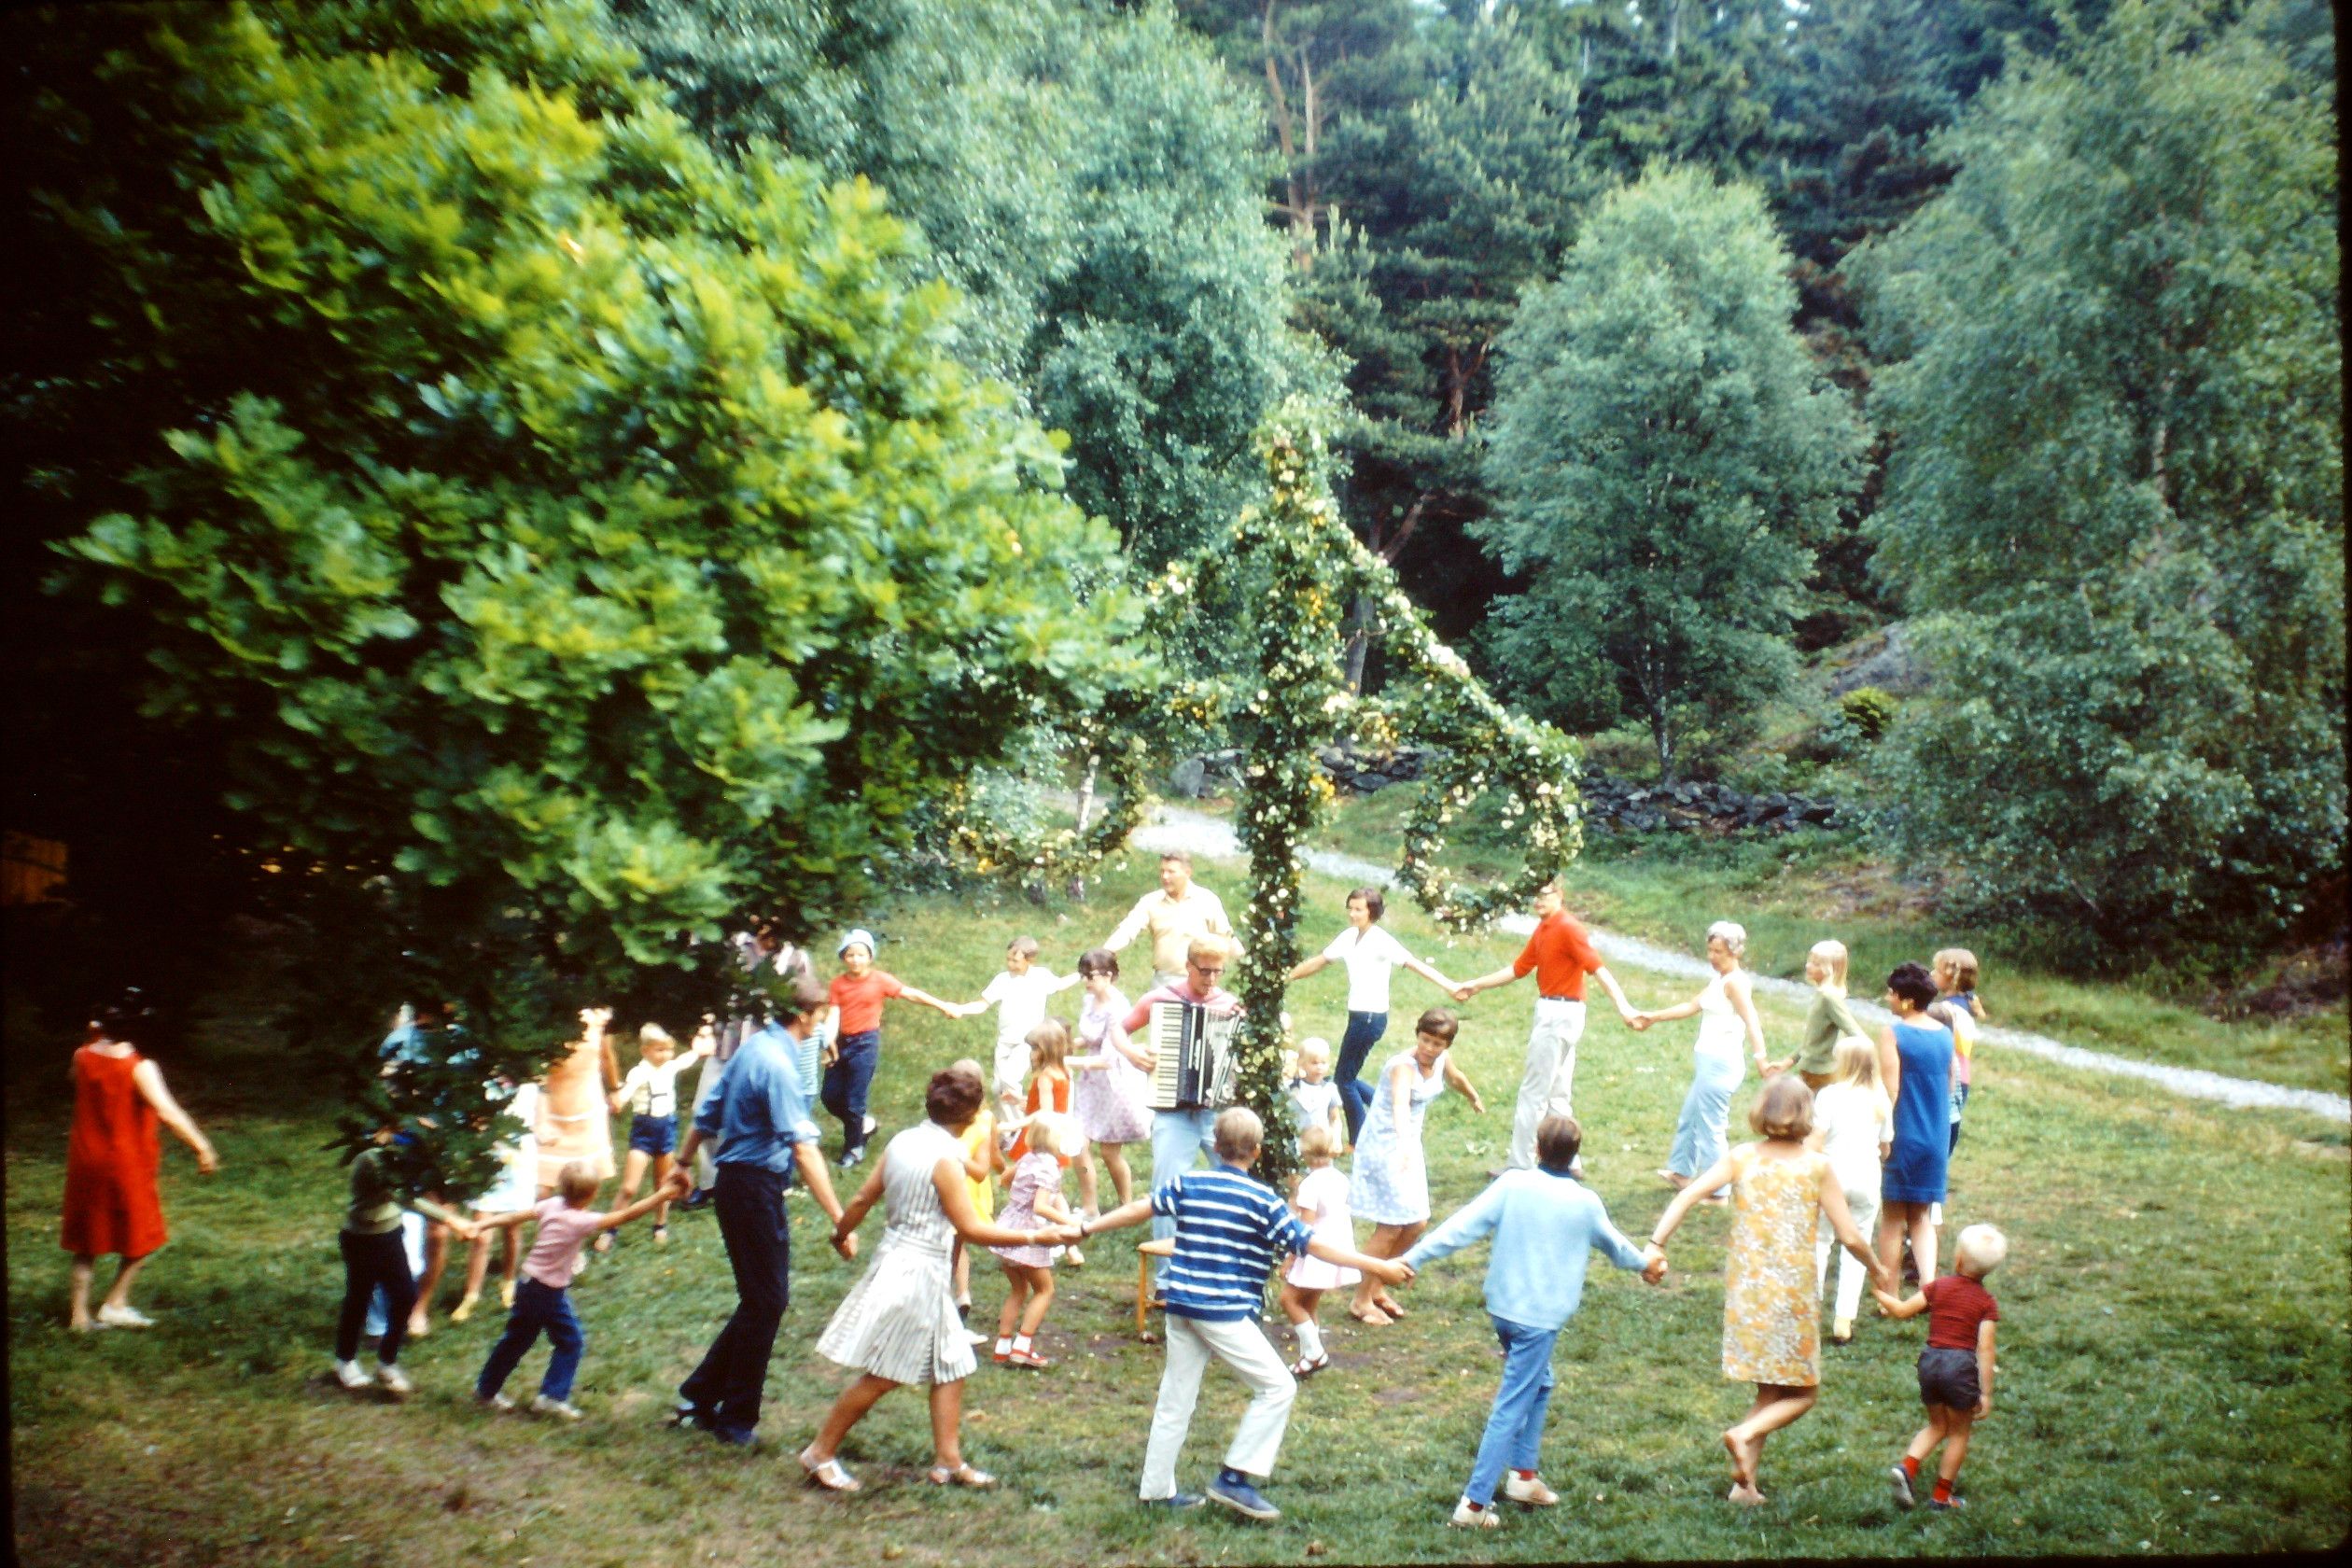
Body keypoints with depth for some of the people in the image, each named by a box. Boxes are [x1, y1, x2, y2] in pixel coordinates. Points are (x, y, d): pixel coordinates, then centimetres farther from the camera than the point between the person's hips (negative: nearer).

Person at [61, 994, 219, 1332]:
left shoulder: (83, 1057, -4)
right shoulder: (140, 1068, -20)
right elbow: (167, 1111, -31)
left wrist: (96, 1036, 9)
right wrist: (202, 1147, -31)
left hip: (85, 1162, 5)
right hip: (127, 1166, -5)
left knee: (86, 1242, 16)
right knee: (144, 1240, 13)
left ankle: (79, 1312, 17)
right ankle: (115, 1304, 10)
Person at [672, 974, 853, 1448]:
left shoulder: (751, 1049, 8)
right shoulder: (778, 1065, -20)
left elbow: (708, 1114, 19)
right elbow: (803, 1147, -28)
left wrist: (684, 1162, 35)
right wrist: (840, 1221, -31)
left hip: (733, 1182, 9)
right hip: (755, 1188, -9)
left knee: (764, 1298, 16)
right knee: (766, 1301, 2)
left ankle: (699, 1396, 22)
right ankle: (736, 1420, 13)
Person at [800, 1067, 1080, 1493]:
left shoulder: (903, 1141, 3)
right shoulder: (945, 1157, -20)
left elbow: (863, 1198, 10)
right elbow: (971, 1229, -19)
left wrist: (842, 1233, 28)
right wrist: (1034, 1237, -14)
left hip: (895, 1261, 9)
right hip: (917, 1271, -9)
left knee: (951, 1365, 14)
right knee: (882, 1377, 3)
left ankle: (948, 1461, 18)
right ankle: (821, 1454, 15)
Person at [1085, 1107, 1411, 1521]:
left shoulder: (1187, 1183, 5)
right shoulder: (1261, 1199, -8)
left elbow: (1139, 1208, 11)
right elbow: (1313, 1245, -10)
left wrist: (1085, 1227, 23)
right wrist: (1378, 1266, -8)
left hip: (1181, 1305, 7)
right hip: (1226, 1312, -7)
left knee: (1177, 1397, 16)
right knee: (1277, 1387, 2)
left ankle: (1156, 1488, 24)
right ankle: (1234, 1478, 0)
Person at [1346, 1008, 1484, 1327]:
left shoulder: (1442, 1059, -2)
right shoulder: (1404, 1066, -26)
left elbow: (1455, 1077, 23)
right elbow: (1400, 1104, -45)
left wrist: (1474, 1098, 43)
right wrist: (1405, 1144, -62)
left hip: (1409, 1146, 8)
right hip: (1384, 1146, -8)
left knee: (1416, 1224, 11)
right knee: (1391, 1227, -7)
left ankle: (1376, 1288, 27)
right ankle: (1361, 1301, 7)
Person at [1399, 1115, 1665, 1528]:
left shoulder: (1512, 1185, -6)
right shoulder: (1585, 1203, -5)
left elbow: (1463, 1225, -11)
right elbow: (1613, 1244, 15)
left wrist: (1414, 1258, -8)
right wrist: (1644, 1264, 35)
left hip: (1501, 1307, 4)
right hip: (1540, 1316, -4)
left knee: (1538, 1384, 26)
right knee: (1511, 1408, -1)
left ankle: (1524, 1474, 31)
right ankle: (1475, 1503, -1)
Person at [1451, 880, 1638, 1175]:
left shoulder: (1567, 929, -16)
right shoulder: (1543, 929, 13)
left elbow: (1597, 968, -25)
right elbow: (1519, 968, 19)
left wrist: (1622, 1005, -36)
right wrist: (1476, 985, 21)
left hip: (1559, 1014, -9)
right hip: (1552, 1013, 9)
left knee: (1533, 1094, -2)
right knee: (1557, 1095, 15)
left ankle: (1521, 1168, 4)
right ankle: (1569, 1161, 21)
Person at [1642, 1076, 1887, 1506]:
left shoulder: (1740, 1158, 2)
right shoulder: (1817, 1167, -4)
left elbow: (1687, 1195, -11)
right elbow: (1850, 1237, -2)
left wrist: (1656, 1244, -12)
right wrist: (1876, 1269, 16)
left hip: (1744, 1290, 4)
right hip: (1792, 1292, -4)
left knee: (1770, 1392, 19)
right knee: (1802, 1393, 13)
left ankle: (1745, 1483, 10)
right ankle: (1744, 1434, -13)